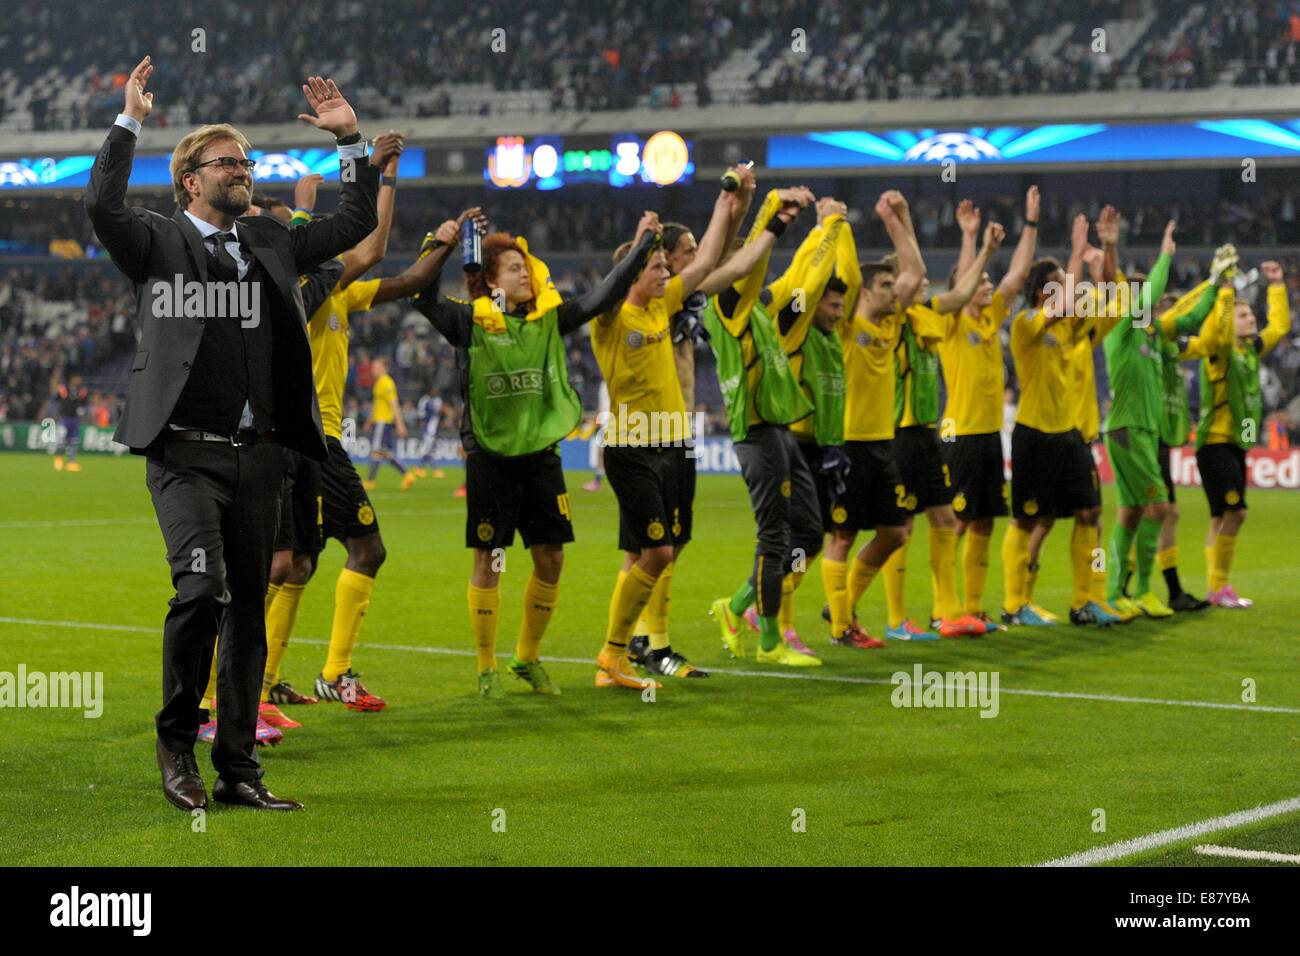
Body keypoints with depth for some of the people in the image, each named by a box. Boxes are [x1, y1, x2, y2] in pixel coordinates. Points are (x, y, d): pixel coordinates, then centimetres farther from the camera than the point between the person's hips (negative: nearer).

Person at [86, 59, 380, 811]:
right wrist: (130, 122, -17)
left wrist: (352, 140, 13)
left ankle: (239, 770, 13)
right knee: (202, 589, -20)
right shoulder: (158, 242, 3)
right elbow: (103, 206, -16)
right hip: (187, 456, -5)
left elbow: (357, 222, 22)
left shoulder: (271, 242, 16)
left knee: (249, 611, 6)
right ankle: (176, 742, 0)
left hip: (257, 457, 5)